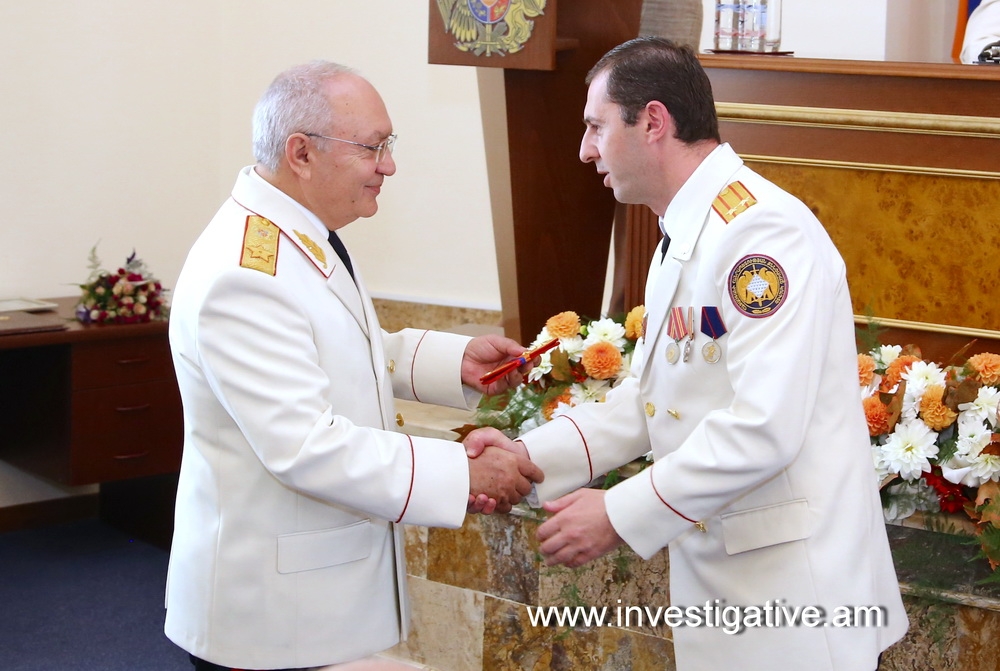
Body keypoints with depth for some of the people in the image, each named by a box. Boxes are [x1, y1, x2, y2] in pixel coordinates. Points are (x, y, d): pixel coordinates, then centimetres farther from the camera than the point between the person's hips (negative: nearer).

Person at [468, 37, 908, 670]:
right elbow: (646, 398, 15)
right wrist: (528, 456, 2)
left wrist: (620, 515, -20)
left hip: (794, 582, -9)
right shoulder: (681, 243, 12)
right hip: (714, 572, 9)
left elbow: (763, 426, -26)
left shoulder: (763, 230, -19)